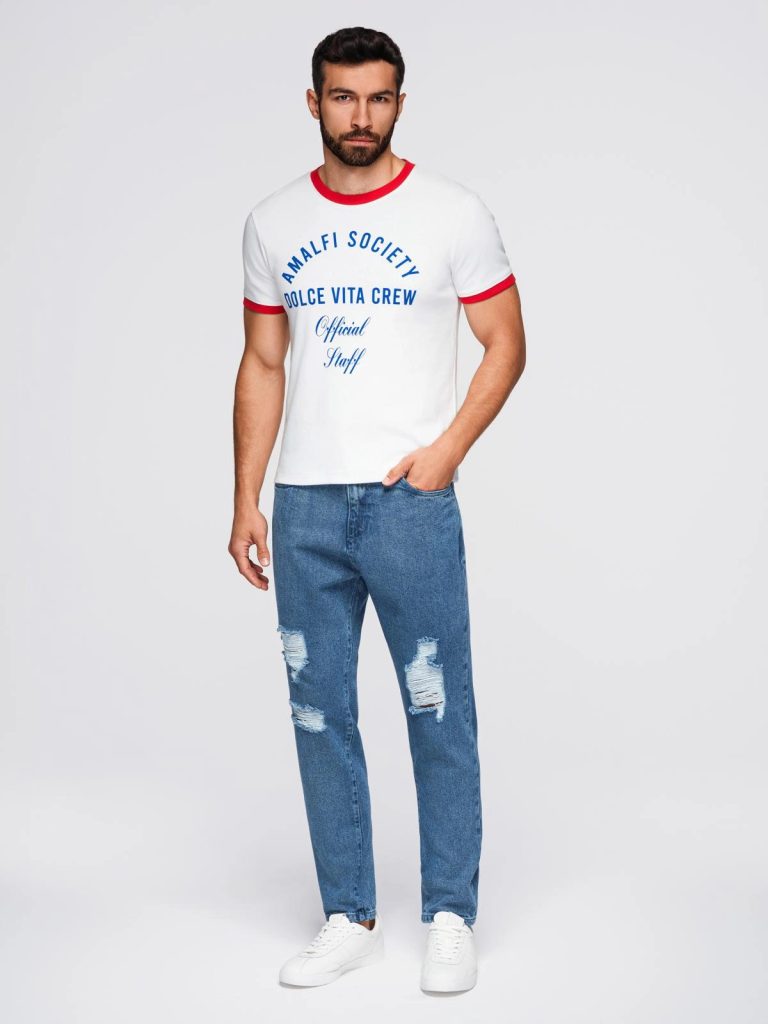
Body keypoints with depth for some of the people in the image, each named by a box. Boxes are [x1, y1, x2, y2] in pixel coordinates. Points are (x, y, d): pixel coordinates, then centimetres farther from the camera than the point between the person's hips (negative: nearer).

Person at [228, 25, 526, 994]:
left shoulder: (453, 214, -1)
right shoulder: (272, 223, 9)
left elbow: (506, 343, 1)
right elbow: (262, 366, 12)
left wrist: (447, 448, -12)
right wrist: (244, 501, 7)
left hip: (410, 503, -3)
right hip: (304, 507, 4)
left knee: (438, 714, 1)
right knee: (320, 715, 8)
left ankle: (451, 917, 16)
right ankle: (349, 919, 21)